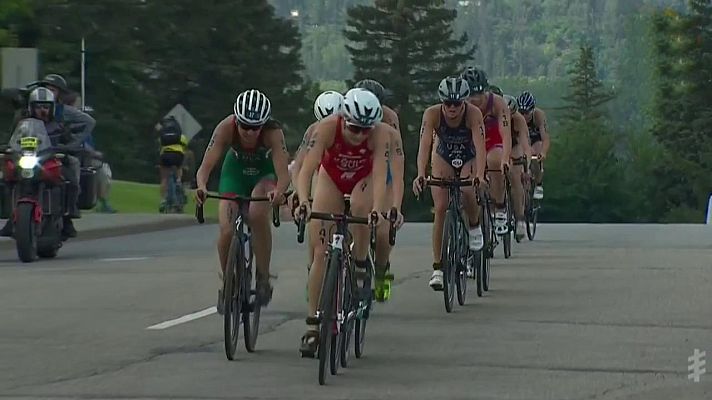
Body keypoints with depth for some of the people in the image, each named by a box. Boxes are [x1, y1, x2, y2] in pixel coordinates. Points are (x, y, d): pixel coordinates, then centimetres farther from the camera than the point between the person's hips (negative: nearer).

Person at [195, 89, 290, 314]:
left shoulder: (273, 133, -34)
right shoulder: (226, 128, -31)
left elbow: (283, 173, -42)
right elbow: (205, 167, -36)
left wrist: (279, 191, -64)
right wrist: (201, 186, -57)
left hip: (265, 172, -2)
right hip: (235, 171, 2)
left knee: (258, 215, -32)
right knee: (227, 231, -18)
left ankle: (263, 277, -15)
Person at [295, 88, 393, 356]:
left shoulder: (381, 133, -33)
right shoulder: (327, 127, -35)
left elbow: (380, 175, -41)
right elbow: (307, 169, -41)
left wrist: (377, 209, -57)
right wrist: (303, 202, -57)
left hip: (364, 178, 0)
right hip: (331, 177, 0)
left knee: (361, 208, -36)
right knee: (321, 251, -9)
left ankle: (361, 263, -7)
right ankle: (312, 327, -7)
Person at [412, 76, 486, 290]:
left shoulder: (473, 114, -31)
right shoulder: (432, 114, -28)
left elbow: (480, 146, -40)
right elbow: (425, 144, -37)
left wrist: (480, 175, -55)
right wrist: (420, 174, -53)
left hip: (469, 159, -1)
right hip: (443, 158, 1)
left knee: (467, 192, -30)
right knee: (440, 208, -13)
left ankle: (475, 225, 5)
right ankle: (437, 268, -10)